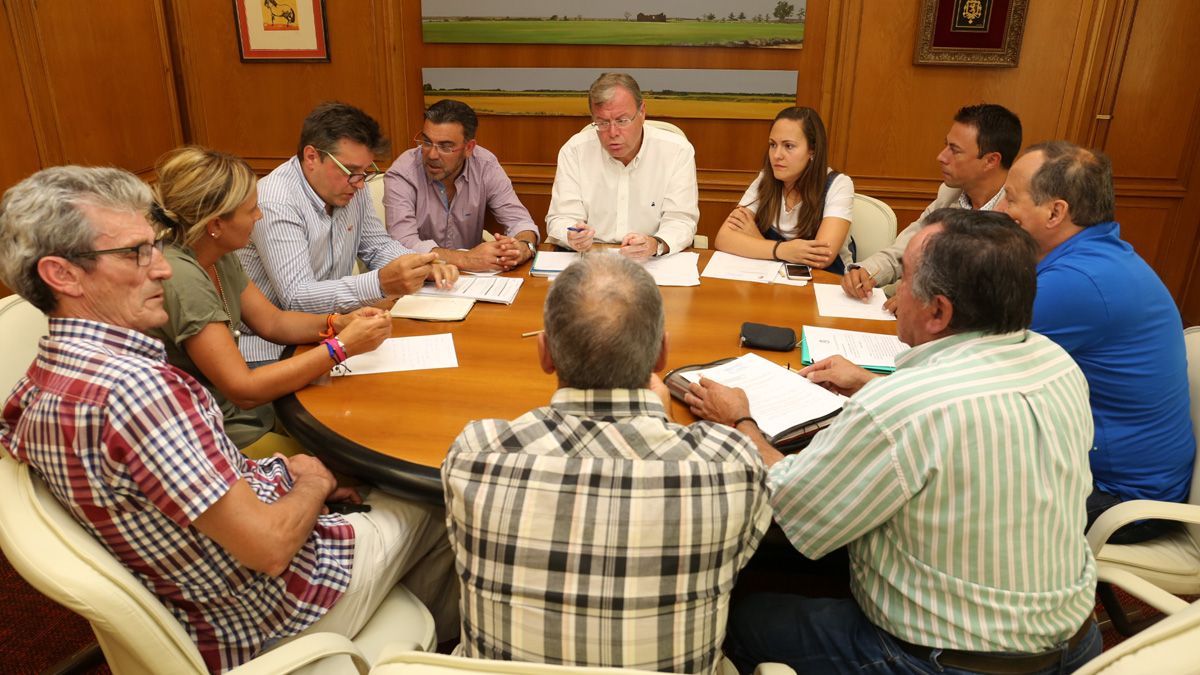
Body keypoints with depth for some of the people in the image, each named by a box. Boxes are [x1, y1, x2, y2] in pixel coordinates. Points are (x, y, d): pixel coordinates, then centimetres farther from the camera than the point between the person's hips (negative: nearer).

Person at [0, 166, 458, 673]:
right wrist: (314, 484, -10)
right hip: (265, 617, -8)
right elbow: (269, 547, -31)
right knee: (432, 506, 14)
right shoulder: (135, 386, -35)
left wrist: (277, 471, 3)